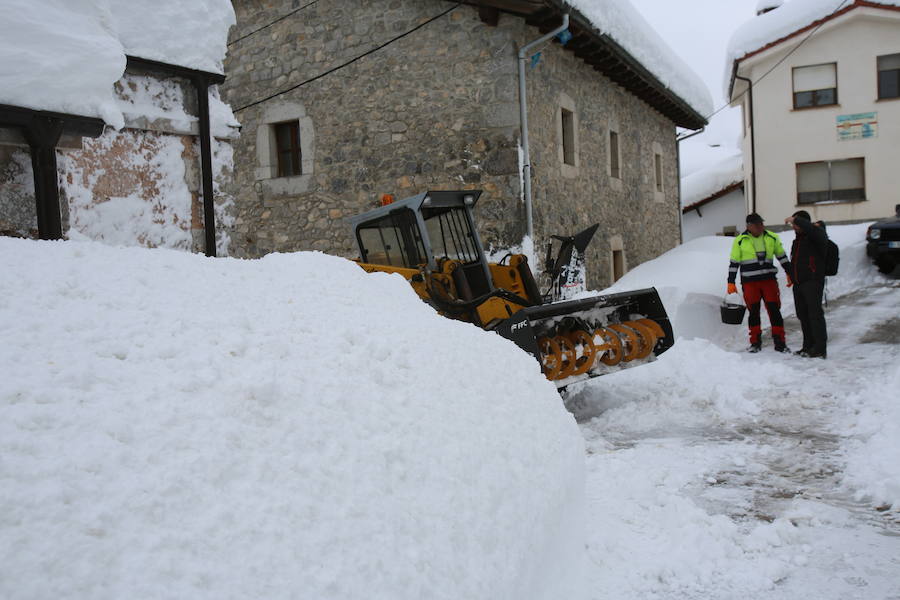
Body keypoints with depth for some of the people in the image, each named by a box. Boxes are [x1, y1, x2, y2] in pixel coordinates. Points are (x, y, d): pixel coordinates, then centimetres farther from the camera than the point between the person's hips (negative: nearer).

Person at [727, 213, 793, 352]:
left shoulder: (772, 238, 7)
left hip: (769, 279, 2)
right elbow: (734, 263, 4)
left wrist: (789, 273, 13)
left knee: (774, 310, -2)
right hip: (749, 282, -1)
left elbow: (782, 257, 16)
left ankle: (779, 342, 4)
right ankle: (755, 342, 16)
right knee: (754, 311, 4)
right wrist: (731, 283, 1)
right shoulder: (740, 241, 1)